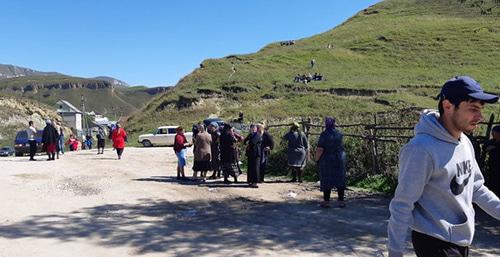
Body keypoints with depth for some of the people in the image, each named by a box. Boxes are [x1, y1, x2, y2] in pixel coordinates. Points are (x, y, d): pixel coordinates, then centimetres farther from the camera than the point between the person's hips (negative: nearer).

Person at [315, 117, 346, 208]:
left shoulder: (324, 134, -14)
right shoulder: (339, 134, 1)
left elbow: (320, 149, -18)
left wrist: (316, 158, -3)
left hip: (327, 160, -3)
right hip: (339, 159, 4)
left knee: (327, 180, 4)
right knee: (340, 179, 9)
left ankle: (326, 201, 8)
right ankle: (341, 201, 12)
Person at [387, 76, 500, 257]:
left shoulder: (465, 143, 3)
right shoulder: (422, 148, -23)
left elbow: (476, 188, 15)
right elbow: (402, 204, -20)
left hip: (462, 240, 8)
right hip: (434, 242, -8)